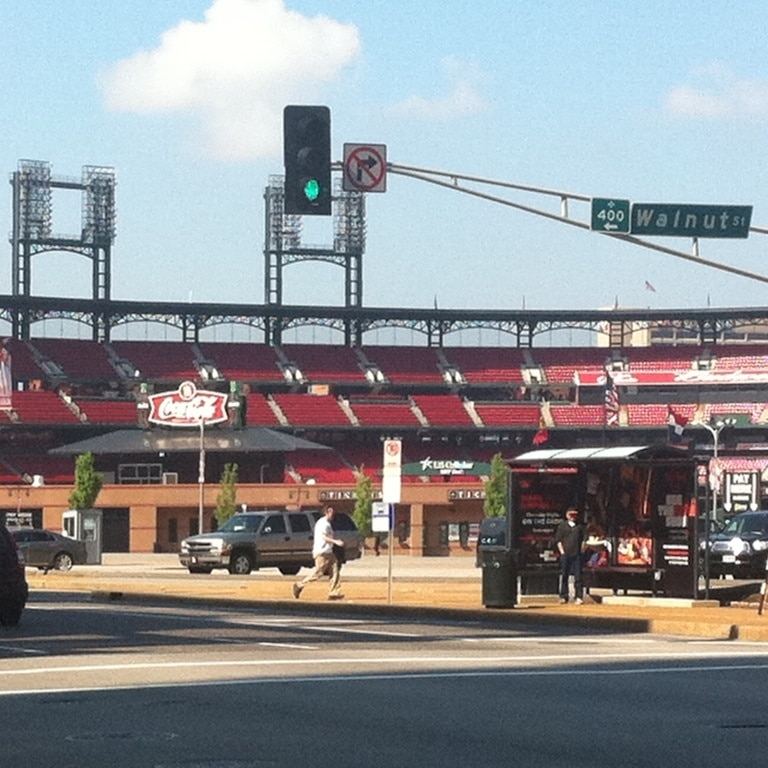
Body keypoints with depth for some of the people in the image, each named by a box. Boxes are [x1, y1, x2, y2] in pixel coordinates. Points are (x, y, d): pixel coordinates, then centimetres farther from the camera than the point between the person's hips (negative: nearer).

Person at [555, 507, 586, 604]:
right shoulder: (562, 526, 9)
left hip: (577, 554, 0)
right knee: (564, 575, 2)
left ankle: (579, 597, -6)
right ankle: (563, 596, 8)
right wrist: (562, 551, -3)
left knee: (578, 576, -5)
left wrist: (582, 551, 4)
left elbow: (583, 540, 15)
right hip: (565, 554, 0)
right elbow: (558, 540, 6)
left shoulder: (580, 527, 13)